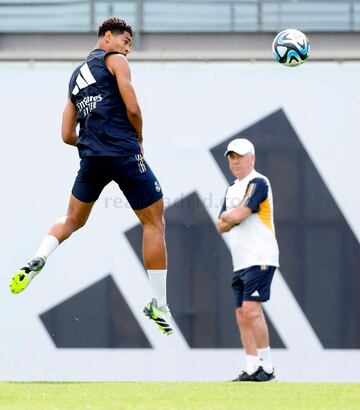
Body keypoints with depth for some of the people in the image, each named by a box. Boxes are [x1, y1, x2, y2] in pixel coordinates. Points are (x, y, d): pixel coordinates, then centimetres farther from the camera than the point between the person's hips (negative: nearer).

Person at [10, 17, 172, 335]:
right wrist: (139, 139, 9)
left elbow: (67, 135, 22)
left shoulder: (76, 76, 23)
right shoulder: (114, 60, 3)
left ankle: (37, 261, -2)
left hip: (91, 156, 6)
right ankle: (159, 306, 4)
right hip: (124, 153, -6)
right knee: (154, 223, 4)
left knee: (73, 219, 25)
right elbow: (132, 108, -8)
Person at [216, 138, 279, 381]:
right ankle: (252, 368, 5)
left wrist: (227, 215, 4)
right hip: (241, 262, 9)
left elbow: (237, 215, -17)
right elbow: (221, 227, 15)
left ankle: (267, 366, -14)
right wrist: (231, 218, -5)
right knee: (242, 314, 4)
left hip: (260, 258, -9)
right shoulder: (232, 189, 20)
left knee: (251, 309, -17)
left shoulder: (258, 183, -7)